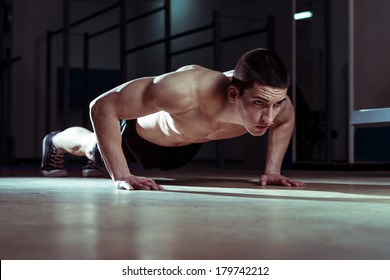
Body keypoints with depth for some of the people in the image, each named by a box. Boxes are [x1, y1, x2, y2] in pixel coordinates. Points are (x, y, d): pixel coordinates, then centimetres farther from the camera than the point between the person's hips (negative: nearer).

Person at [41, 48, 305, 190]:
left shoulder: (270, 96, -37)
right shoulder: (185, 88, -53)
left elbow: (286, 120, -9)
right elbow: (102, 107, -45)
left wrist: (273, 170, -17)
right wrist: (121, 176, -47)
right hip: (138, 130, -4)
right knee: (92, 146, 31)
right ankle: (55, 143, 64)